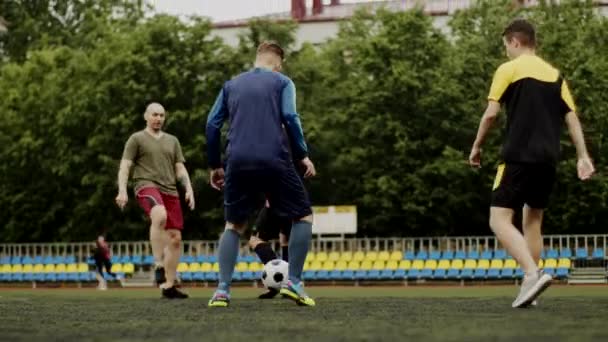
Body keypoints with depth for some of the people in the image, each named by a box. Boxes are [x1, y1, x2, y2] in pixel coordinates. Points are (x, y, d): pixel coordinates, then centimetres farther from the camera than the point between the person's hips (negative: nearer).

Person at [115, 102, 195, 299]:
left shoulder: (172, 141, 22)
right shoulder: (137, 139, 8)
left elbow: (180, 169, 20)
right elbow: (125, 166, 1)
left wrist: (189, 189, 5)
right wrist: (122, 190, -12)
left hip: (170, 190, 6)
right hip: (147, 186, -6)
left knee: (175, 238, -1)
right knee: (160, 216, -38)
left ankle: (168, 286, 7)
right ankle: (159, 265, -33)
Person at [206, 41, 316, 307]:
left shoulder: (231, 85, 20)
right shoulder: (282, 82, 10)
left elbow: (212, 124, 14)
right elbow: (290, 118, -4)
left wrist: (214, 165, 19)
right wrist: (303, 156, 3)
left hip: (238, 164, 3)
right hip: (274, 162, -3)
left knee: (233, 225, 16)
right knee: (303, 216, 12)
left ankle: (222, 290, 1)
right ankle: (294, 282, 1)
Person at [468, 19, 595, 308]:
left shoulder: (508, 70, -1)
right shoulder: (555, 75, 14)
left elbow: (491, 113, -8)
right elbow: (572, 118, 9)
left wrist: (477, 146, 4)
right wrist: (583, 156, 8)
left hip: (518, 157, -6)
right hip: (548, 160, 6)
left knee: (500, 220, -8)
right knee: (533, 221, 17)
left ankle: (533, 273, -28)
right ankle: (529, 287, 14)